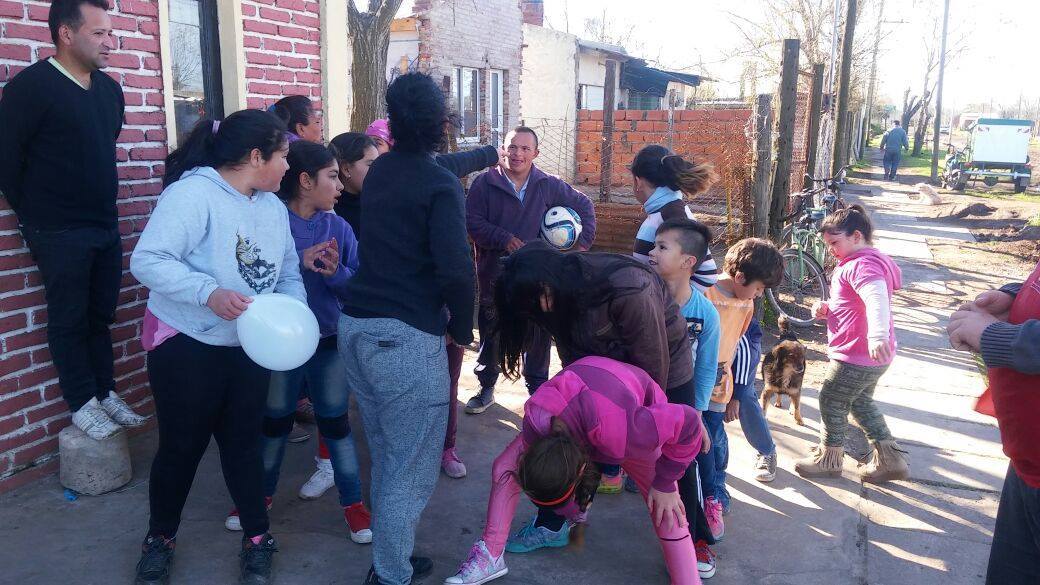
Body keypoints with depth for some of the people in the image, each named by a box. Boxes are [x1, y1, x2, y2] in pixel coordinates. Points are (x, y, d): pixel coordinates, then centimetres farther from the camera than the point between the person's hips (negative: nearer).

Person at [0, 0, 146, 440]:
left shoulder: (109, 89, 8)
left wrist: (104, 205, 14)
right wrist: (35, 218, -2)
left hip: (106, 226, 6)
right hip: (59, 234, -6)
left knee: (101, 315, 13)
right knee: (69, 318, 5)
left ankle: (105, 392, 24)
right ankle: (82, 404, 16)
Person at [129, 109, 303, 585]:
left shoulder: (273, 207, 5)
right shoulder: (193, 193, -19)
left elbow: (288, 274, 5)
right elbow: (147, 261, -26)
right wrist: (209, 293, -36)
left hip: (250, 347, 6)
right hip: (186, 347, -6)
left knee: (244, 442, 14)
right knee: (182, 445, 9)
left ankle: (256, 537, 28)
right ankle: (160, 538, 32)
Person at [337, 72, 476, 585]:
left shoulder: (378, 172, 10)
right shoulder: (440, 186, -12)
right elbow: (456, 268, -23)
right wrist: (462, 329, -7)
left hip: (356, 328, 8)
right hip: (407, 338, -8)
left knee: (385, 457, 21)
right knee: (412, 470, 5)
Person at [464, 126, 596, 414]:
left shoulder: (548, 185, -1)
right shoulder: (485, 183, -6)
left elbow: (584, 205, 11)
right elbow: (472, 221, -12)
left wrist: (584, 241, 2)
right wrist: (503, 239, -23)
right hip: (494, 275, -1)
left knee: (538, 336, 10)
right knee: (490, 336, 11)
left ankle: (537, 389, 29)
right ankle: (486, 388, 30)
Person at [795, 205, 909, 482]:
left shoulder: (862, 264, -22)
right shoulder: (871, 261, 15)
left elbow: (876, 298, -41)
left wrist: (877, 335, -58)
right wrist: (826, 308, 4)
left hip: (856, 356, -11)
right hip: (870, 357, 11)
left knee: (832, 401, 6)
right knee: (861, 402, 23)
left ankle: (829, 459, 23)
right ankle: (891, 460, 27)